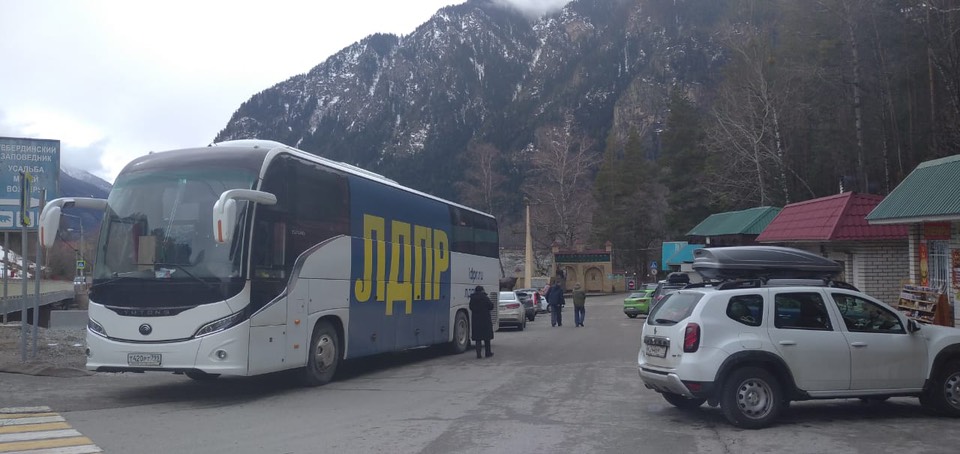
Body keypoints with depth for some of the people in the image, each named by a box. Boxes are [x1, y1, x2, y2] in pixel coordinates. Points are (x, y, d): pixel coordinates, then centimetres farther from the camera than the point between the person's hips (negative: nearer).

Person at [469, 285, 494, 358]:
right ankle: (488, 353, 16)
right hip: (485, 320, -2)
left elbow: (471, 308, 10)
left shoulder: (472, 298, 1)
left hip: (475, 320, 3)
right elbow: (491, 306, -4)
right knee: (487, 337, 10)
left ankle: (478, 354, 0)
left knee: (477, 338, 5)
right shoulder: (485, 298, -9)